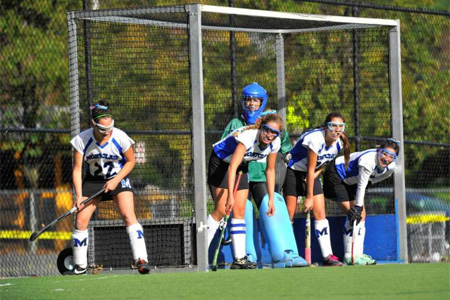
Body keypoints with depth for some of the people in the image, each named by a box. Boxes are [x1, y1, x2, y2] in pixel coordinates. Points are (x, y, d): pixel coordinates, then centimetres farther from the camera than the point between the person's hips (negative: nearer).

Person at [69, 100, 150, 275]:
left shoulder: (120, 138, -20)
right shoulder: (82, 140, -18)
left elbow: (130, 162, -5)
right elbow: (77, 169, -11)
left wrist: (115, 180, -16)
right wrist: (79, 195, -20)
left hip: (118, 178, -2)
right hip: (93, 180, 2)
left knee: (128, 216, -21)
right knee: (80, 220, -6)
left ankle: (141, 259, -23)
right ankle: (79, 267, 8)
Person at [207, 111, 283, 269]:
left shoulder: (274, 143, -15)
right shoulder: (248, 136, -37)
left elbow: (270, 170, -1)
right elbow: (232, 167, -42)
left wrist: (271, 199, -2)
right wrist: (230, 195, -49)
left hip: (242, 166, 6)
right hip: (221, 160, -6)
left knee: (239, 211, -1)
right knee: (221, 210, -13)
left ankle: (239, 259, -2)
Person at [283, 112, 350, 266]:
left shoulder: (338, 143, -7)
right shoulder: (316, 139, -28)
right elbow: (310, 169, -23)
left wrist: (315, 175, -12)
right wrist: (309, 197, -18)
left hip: (312, 175, 6)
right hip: (294, 172, -6)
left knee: (320, 213, -4)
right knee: (289, 215, -7)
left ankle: (327, 256, -6)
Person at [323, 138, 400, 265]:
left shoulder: (390, 167, -10)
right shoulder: (368, 161, -35)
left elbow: (372, 178, 8)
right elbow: (361, 186, -30)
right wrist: (357, 207, -27)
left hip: (351, 181, 9)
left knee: (361, 215, 5)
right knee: (354, 216, -16)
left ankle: (358, 255, 10)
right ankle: (349, 257, -13)